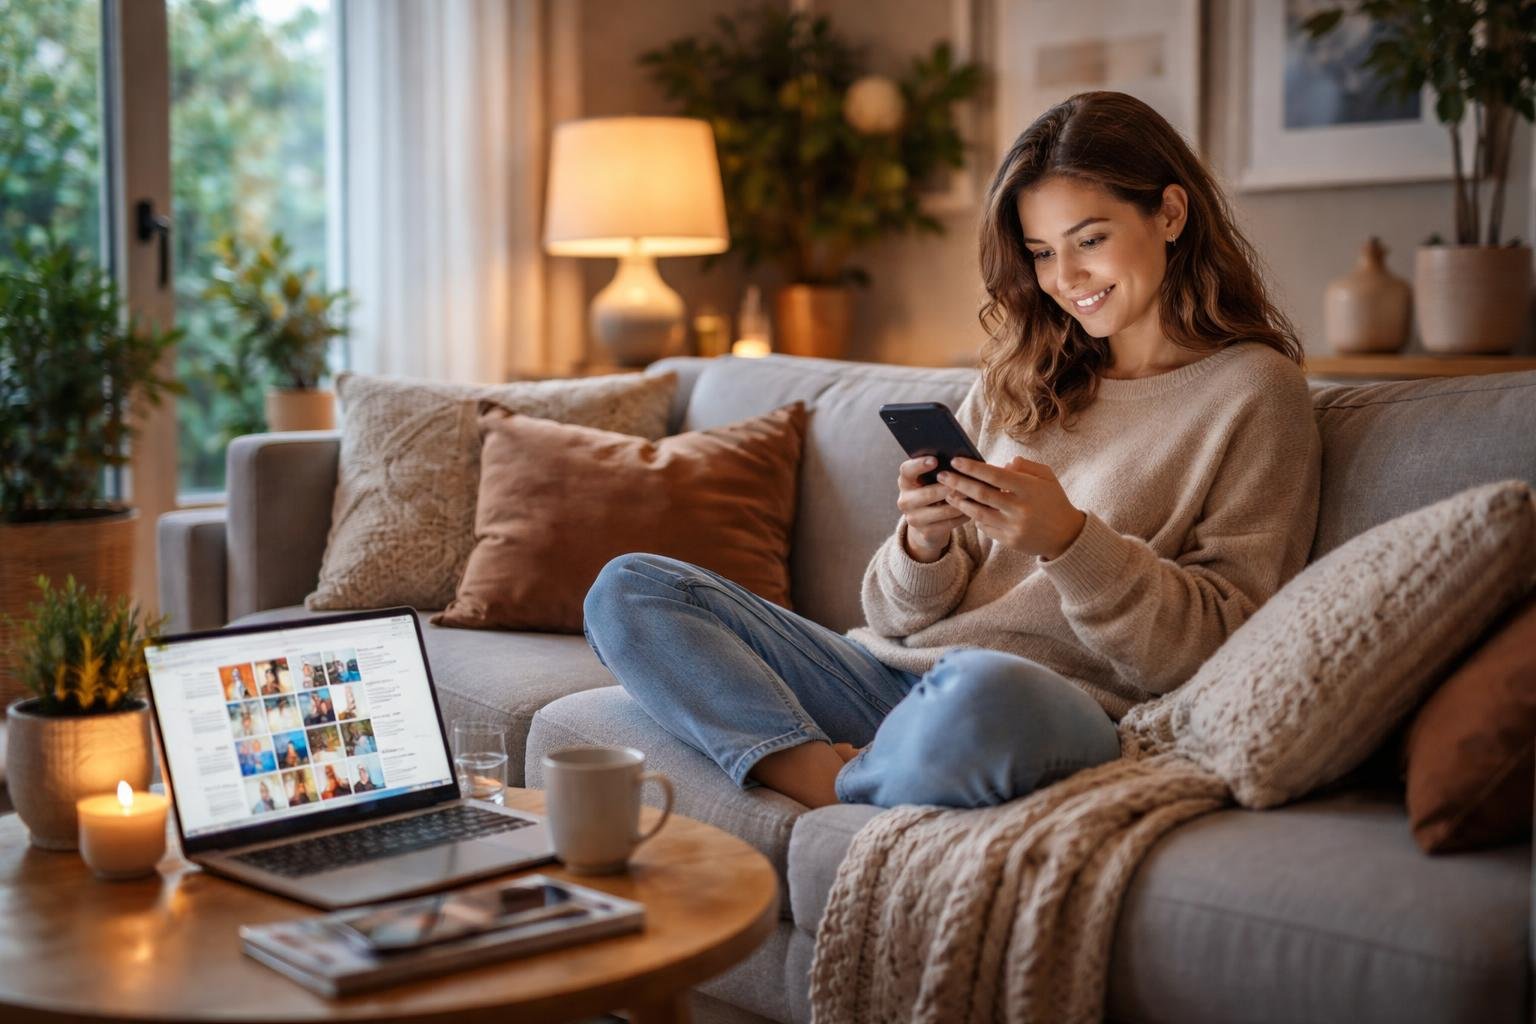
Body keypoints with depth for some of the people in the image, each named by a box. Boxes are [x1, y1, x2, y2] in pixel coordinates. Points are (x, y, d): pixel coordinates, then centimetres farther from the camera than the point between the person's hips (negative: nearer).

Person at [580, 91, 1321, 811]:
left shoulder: (1252, 392, 3)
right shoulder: (1017, 380, 19)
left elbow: (1221, 647, -4)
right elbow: (901, 615, 15)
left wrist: (1068, 540, -17)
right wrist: (923, 544, -8)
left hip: (1070, 707, -6)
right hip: (898, 674, 6)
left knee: (980, 690, -42)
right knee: (628, 590, -5)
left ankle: (846, 786, -10)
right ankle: (821, 776, -23)